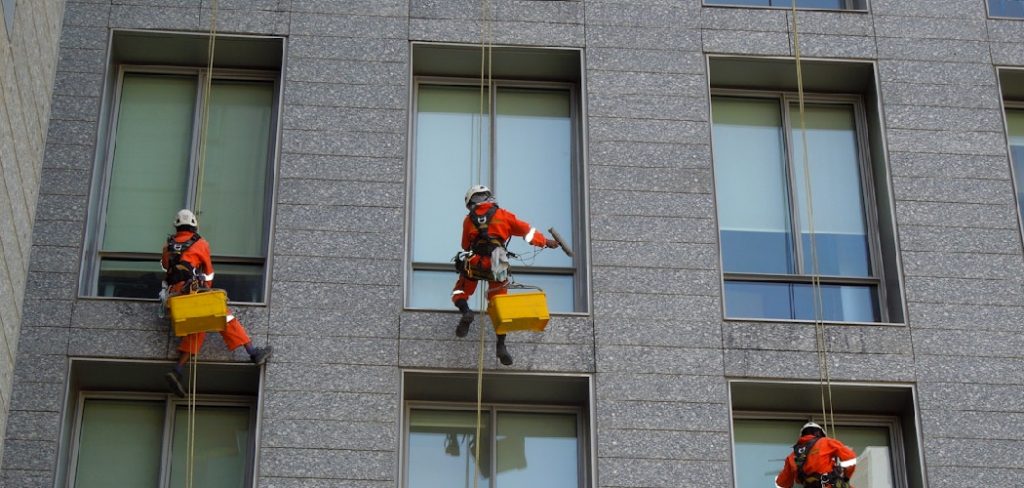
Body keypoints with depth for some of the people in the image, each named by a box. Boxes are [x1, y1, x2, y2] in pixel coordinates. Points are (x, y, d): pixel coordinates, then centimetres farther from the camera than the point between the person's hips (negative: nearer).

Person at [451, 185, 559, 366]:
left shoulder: (469, 220, 15)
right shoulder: (502, 215, 12)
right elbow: (526, 231, 14)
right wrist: (545, 242, 27)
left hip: (473, 263, 0)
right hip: (497, 265, 0)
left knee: (459, 293, 18)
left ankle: (466, 312, -16)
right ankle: (501, 345, -1)